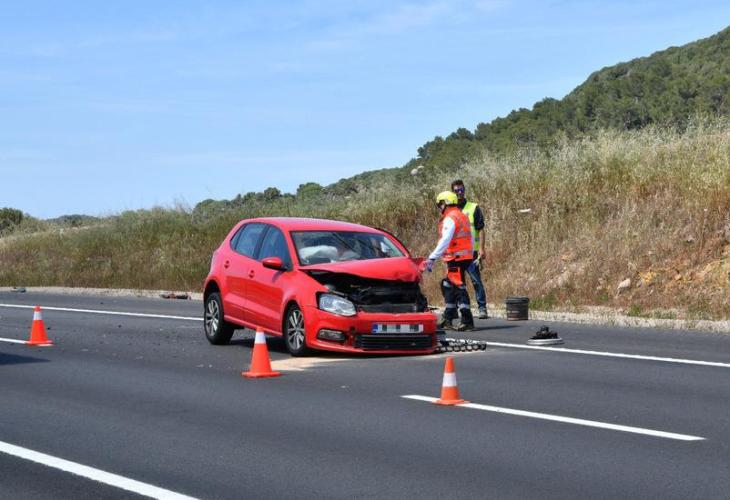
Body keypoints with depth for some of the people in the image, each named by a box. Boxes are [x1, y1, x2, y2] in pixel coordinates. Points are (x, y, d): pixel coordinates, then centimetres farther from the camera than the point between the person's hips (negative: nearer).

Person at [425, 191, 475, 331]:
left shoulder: (450, 219, -13)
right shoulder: (462, 216, 18)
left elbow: (445, 241, -22)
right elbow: (471, 240, 21)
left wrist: (432, 258, -22)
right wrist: (471, 256, 25)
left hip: (456, 258, -10)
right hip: (466, 256, 10)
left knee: (459, 288, -8)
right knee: (448, 286, 17)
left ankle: (467, 321, -10)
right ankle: (447, 319, 21)